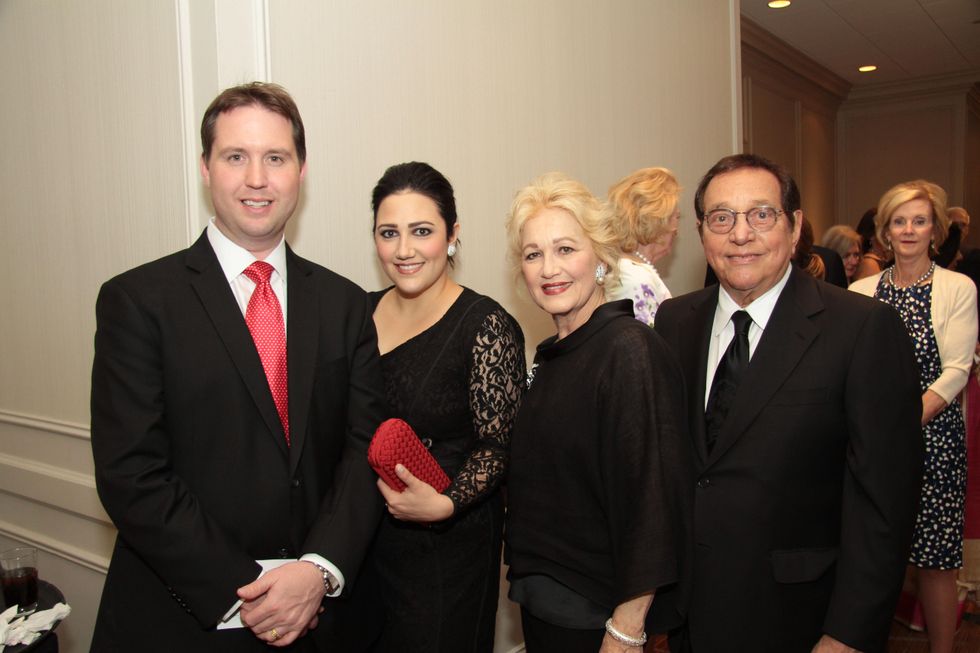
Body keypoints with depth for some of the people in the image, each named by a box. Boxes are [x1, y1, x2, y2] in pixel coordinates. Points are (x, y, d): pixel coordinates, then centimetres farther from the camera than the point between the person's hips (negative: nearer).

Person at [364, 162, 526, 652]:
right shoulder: (363, 312, 1)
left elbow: (498, 445, -13)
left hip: (449, 545, -5)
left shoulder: (486, 326, -16)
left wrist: (444, 504, -27)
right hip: (364, 538, 5)